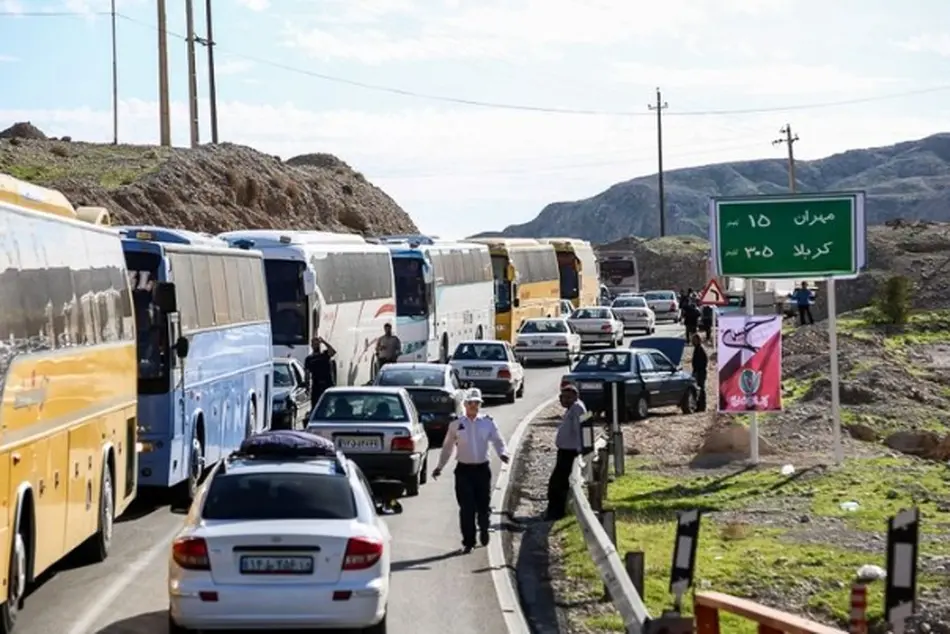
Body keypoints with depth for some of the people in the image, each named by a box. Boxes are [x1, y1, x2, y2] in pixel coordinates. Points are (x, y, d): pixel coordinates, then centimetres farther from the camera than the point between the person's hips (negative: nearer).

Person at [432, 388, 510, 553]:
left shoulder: (488, 423, 3)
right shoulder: (456, 424, 3)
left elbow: (497, 441, 2)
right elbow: (448, 446, 9)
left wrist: (503, 453, -19)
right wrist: (440, 466, 6)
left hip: (482, 469, 1)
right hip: (464, 469, -1)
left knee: (483, 504, 8)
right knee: (466, 508, -5)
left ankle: (483, 531, 37)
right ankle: (468, 541, 3)